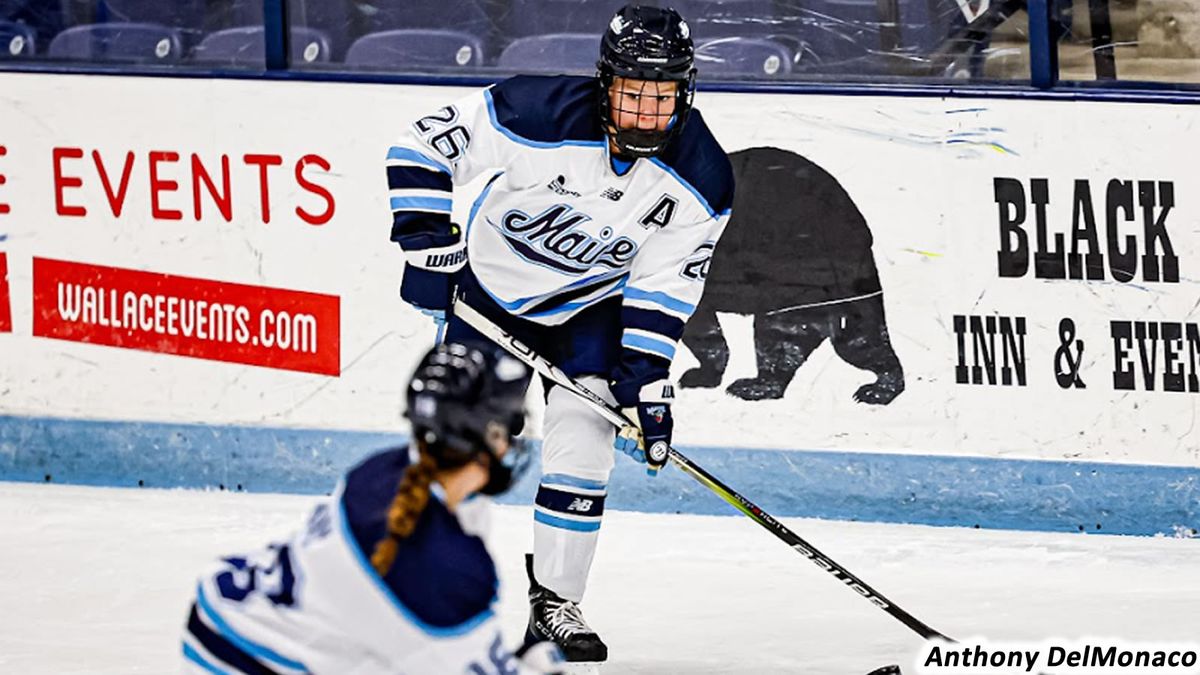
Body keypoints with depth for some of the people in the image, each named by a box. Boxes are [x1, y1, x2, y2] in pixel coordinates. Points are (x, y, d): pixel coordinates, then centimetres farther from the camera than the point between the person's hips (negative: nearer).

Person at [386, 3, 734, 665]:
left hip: (591, 306, 2)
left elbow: (662, 290, -12)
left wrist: (645, 385, -17)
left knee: (582, 437, -13)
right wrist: (427, 244, -23)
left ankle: (555, 602, 1)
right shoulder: (537, 114, -31)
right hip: (491, 285, -2)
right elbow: (422, 146, -21)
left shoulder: (700, 181, -21)